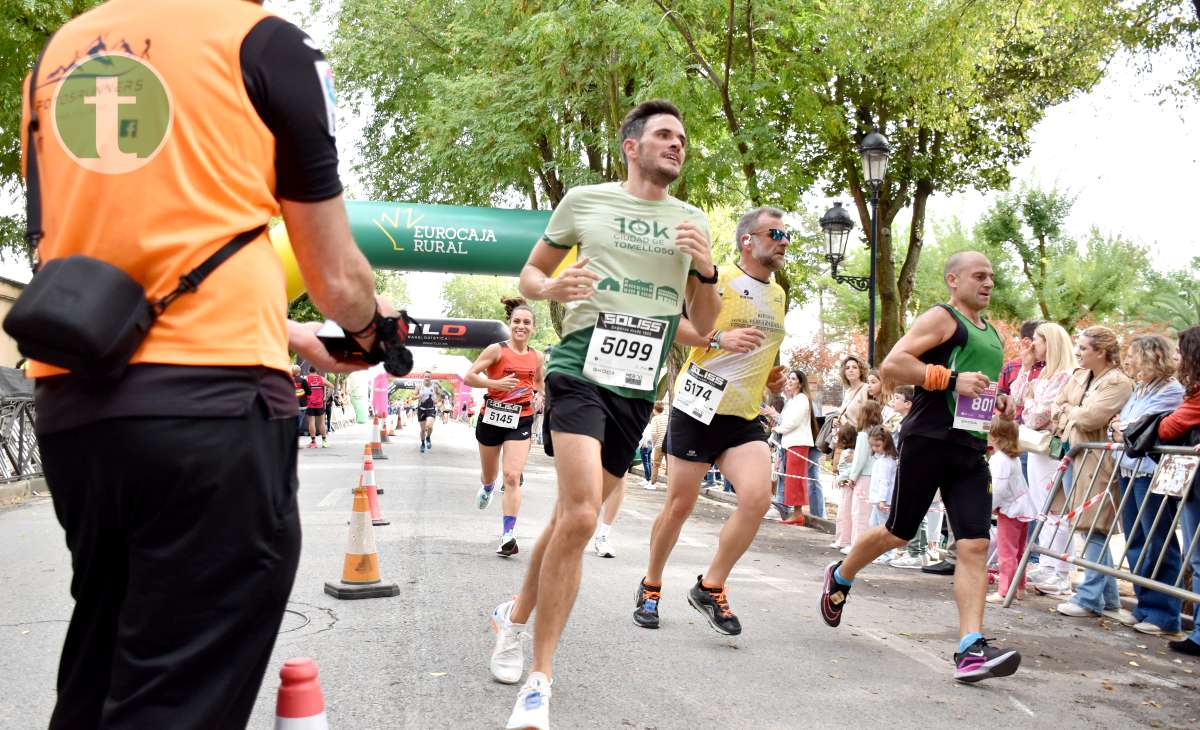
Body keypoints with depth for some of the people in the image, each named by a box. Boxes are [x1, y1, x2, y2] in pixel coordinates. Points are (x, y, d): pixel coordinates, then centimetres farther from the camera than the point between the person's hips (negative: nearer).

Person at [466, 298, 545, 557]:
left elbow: (540, 382, 24)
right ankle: (487, 487, 57)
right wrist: (496, 383, -24)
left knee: (512, 477, -13)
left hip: (520, 421, 1)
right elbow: (468, 377, -11)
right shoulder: (497, 350, -7)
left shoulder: (537, 356, 5)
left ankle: (508, 536, -13)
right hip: (492, 416, -1)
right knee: (489, 475, 18)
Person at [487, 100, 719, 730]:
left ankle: (517, 615, 37)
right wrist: (551, 288, -10)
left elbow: (703, 325, 14)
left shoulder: (693, 222, 13)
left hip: (638, 388, 5)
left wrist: (706, 271, -5)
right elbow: (530, 272, 13)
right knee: (580, 516, -20)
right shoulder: (584, 201, 4)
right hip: (581, 369, -4)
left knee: (573, 516, 12)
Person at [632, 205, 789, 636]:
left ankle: (710, 588, 1)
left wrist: (772, 377, 13)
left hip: (744, 418, 5)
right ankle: (651, 588, 25)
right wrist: (718, 338, -26)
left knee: (757, 497, -16)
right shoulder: (717, 280, -8)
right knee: (680, 505, 2)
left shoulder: (778, 295, 15)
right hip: (699, 409, -5)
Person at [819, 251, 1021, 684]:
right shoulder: (941, 319, -4)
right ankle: (839, 578, 33)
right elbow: (892, 365, -17)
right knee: (899, 533, 6)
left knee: (975, 546, -7)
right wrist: (951, 379, -22)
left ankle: (971, 649, -13)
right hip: (929, 438, -7)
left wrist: (999, 405, 16)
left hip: (970, 448, 7)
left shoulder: (992, 333, 21)